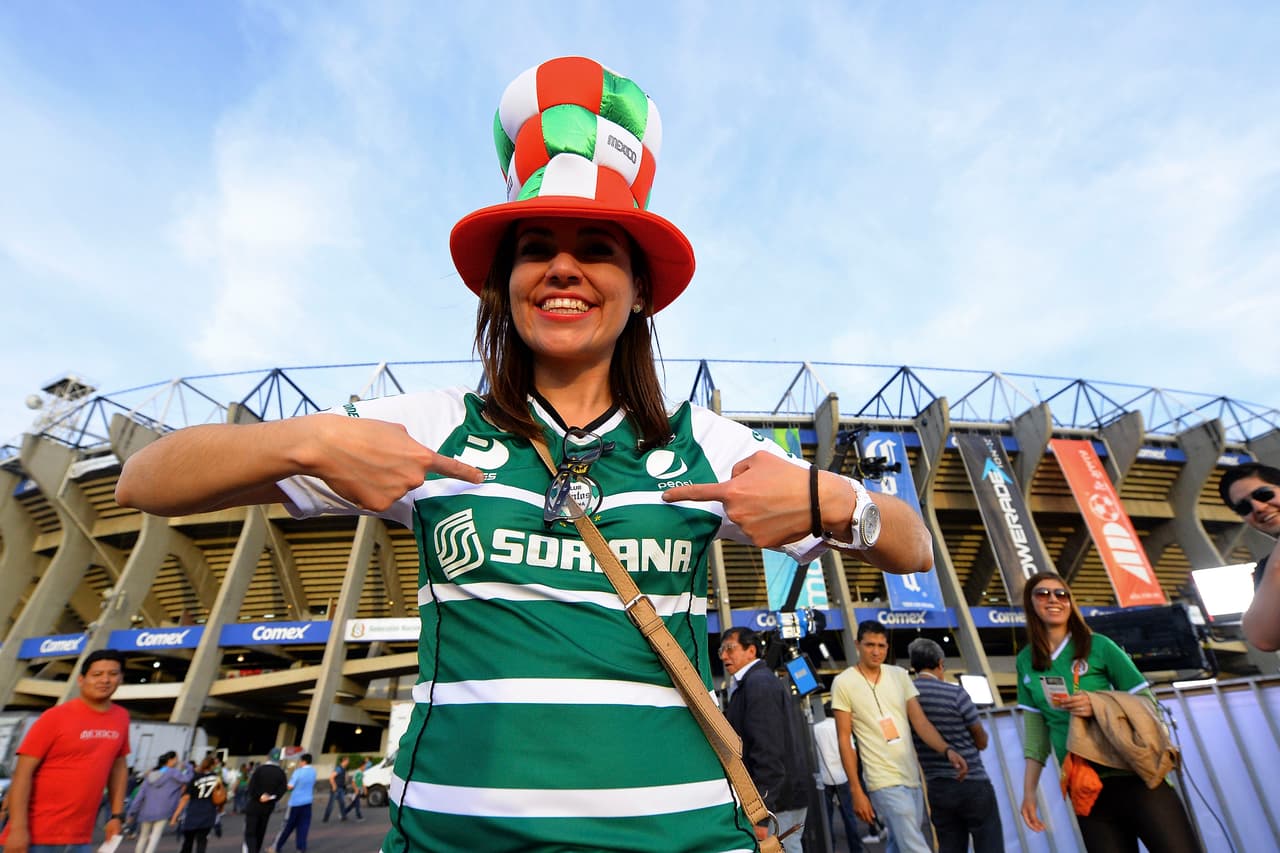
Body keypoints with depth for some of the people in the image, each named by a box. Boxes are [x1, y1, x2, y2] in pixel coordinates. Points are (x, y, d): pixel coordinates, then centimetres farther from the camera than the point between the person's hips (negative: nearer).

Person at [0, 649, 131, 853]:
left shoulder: (121, 718, 3)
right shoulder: (56, 716, -11)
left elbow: (118, 766, 11)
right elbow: (23, 773, -12)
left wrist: (117, 815, 8)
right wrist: (17, 827, -18)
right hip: (37, 834, -4)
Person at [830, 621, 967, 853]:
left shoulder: (900, 675, 5)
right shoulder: (844, 683, -9)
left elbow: (920, 722, 1)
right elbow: (844, 740, -7)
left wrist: (948, 750, -17)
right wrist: (856, 791, -8)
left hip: (913, 777, 5)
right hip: (885, 782, -5)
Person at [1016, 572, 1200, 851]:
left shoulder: (1098, 646, -5)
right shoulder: (1025, 661, 3)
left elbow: (1146, 702, -3)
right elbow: (1036, 731, 7)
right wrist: (1029, 790, 5)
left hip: (1133, 775, -2)